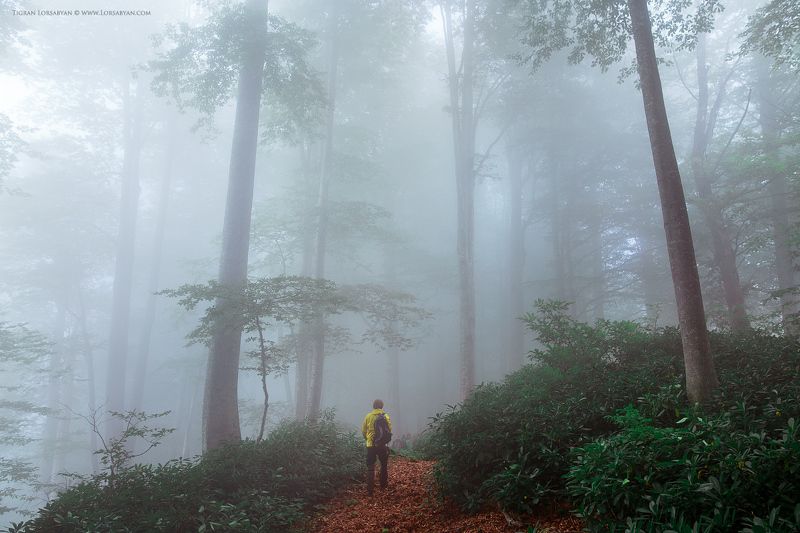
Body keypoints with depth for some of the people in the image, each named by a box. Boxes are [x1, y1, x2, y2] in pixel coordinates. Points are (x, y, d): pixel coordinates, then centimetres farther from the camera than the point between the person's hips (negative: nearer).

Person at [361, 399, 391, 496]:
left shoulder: (368, 416, -1)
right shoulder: (385, 416, -4)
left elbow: (363, 430, 1)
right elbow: (389, 429, -6)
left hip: (370, 445, 0)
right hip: (382, 444, 0)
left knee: (370, 467, 5)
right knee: (384, 465, 20)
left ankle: (370, 489, 0)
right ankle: (384, 484, 28)